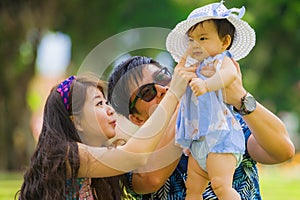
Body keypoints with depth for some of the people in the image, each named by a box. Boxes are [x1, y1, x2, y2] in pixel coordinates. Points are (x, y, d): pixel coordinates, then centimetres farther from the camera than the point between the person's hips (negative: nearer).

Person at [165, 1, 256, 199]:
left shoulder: (222, 60, -5)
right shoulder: (199, 69, 22)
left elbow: (229, 73, -32)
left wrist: (206, 84, -47)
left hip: (221, 136, -9)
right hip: (199, 140, 10)